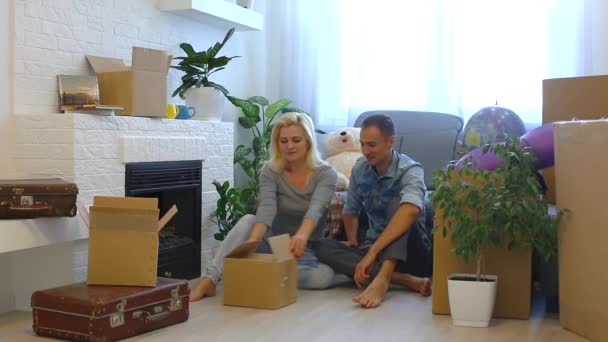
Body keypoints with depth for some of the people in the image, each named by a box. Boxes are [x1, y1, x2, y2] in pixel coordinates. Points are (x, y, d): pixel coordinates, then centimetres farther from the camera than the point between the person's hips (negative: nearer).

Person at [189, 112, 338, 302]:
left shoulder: (326, 174, -12)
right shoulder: (270, 171, -8)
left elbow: (315, 209, -31)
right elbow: (267, 208, -26)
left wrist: (302, 235, -54)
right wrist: (252, 241, -47)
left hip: (307, 250, 0)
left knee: (325, 276, -32)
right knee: (248, 220, -30)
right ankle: (209, 279, -35)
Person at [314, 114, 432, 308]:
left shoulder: (410, 170, -18)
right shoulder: (360, 168, 1)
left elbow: (411, 210, -40)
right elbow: (350, 210, 18)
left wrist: (372, 251, -47)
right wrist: (353, 242, 2)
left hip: (408, 251, -5)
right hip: (373, 248, 5)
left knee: (397, 200, -29)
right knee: (323, 247, -22)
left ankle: (383, 278, -46)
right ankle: (404, 280, -34)